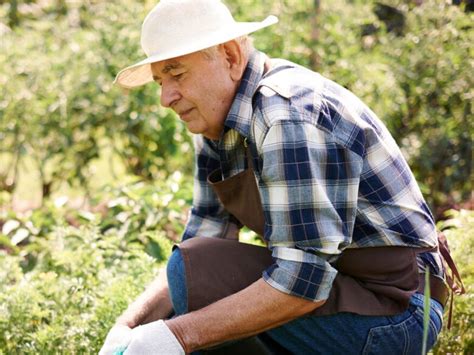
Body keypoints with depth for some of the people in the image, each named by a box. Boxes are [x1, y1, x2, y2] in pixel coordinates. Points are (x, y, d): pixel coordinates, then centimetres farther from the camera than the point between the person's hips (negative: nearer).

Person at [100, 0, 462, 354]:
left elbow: (304, 280, -29)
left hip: (392, 312, -10)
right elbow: (198, 243, 5)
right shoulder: (216, 123, 6)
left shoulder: (290, 118, -24)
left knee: (194, 276, -21)